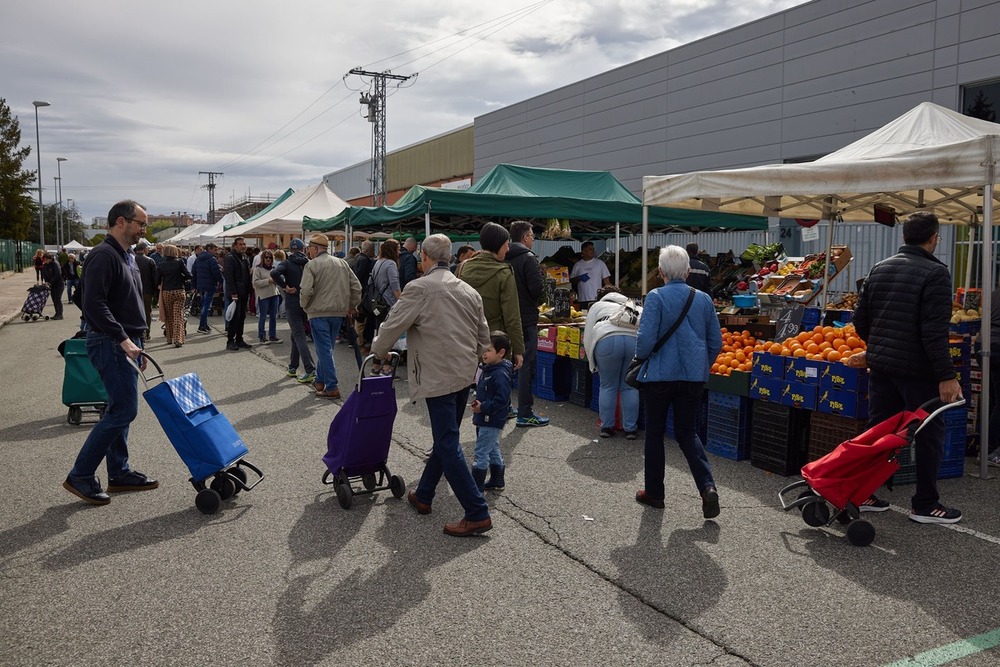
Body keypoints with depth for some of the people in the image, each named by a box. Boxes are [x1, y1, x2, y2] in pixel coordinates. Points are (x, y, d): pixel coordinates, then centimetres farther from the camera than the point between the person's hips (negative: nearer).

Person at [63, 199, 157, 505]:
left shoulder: (126, 256, 17)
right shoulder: (104, 256, -15)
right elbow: (93, 305, -24)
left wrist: (136, 345, 21)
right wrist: (122, 339, -26)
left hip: (125, 344, 10)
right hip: (110, 344, -10)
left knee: (120, 409, 13)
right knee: (123, 410, -10)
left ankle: (119, 472, 21)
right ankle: (80, 476, -1)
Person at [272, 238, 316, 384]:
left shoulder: (287, 263, -6)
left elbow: (274, 273, -24)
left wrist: (285, 287, -14)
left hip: (292, 303, -4)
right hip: (306, 303, 4)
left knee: (299, 336, -5)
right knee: (296, 334, 18)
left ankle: (310, 371, -16)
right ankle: (293, 368, 26)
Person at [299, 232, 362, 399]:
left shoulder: (312, 265, -9)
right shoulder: (342, 263, 9)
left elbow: (306, 291, -18)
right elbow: (356, 286, 7)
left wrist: (304, 305, 1)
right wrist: (352, 306, 17)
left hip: (319, 312, -6)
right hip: (339, 312, 6)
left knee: (324, 350, -2)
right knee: (326, 348, 18)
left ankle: (332, 388, -4)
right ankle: (320, 381, 27)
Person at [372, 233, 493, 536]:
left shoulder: (420, 288, -11)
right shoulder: (469, 291, 10)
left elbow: (393, 325, -8)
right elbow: (484, 337, 15)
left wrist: (378, 351, 12)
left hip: (439, 378, -8)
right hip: (465, 375, 8)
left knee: (448, 446, -4)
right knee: (445, 440, 18)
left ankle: (477, 514, -4)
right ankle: (423, 495, 34)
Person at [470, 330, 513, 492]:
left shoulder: (501, 374, -22)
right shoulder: (487, 369, 8)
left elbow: (502, 399, -28)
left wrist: (483, 407, -24)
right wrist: (477, 402, 9)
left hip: (492, 420, -10)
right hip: (484, 419, 10)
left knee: (481, 452, -4)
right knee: (493, 450, 20)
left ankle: (477, 486, 5)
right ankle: (497, 481, 33)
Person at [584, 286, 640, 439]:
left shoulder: (597, 305, 31)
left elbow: (588, 336, 20)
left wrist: (593, 364, 26)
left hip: (607, 339, -2)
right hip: (635, 339, 2)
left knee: (608, 387, 12)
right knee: (629, 387, 13)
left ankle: (607, 427, 17)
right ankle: (631, 429, 16)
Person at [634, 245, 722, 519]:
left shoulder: (656, 297, -12)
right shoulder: (703, 299, 2)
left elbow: (646, 340, -17)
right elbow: (716, 342, 6)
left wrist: (640, 357, 4)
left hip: (660, 375, -4)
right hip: (694, 376, 4)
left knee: (654, 432, 12)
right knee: (688, 433, 15)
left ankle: (654, 492, 22)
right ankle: (707, 486, -3)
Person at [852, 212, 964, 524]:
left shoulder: (878, 269, 8)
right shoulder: (935, 273, -12)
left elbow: (860, 319, 11)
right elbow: (935, 330, -20)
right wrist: (946, 375, -18)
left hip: (880, 365, 6)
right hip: (917, 369, -6)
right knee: (929, 435, 6)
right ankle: (925, 504, 12)